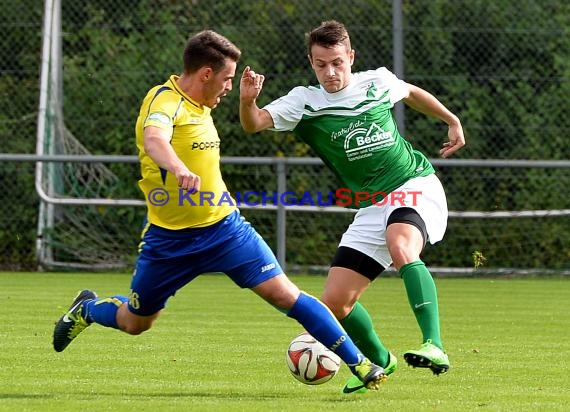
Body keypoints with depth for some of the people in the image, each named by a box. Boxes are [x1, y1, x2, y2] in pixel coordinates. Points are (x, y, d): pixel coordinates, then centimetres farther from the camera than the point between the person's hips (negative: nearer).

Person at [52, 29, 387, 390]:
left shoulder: (200, 106, 6)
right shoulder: (165, 100, -19)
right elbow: (153, 138, -44)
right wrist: (178, 169, -62)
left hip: (226, 228, 5)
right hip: (170, 238, -5)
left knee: (285, 295, -7)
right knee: (135, 322, 11)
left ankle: (359, 363, -4)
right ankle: (87, 309, 45)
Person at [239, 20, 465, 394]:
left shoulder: (377, 82, -1)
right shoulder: (304, 102, -2)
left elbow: (412, 93, 23)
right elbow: (254, 124, -18)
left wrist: (452, 120, 29)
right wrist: (247, 100, -39)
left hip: (416, 185, -4)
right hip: (372, 206, 4)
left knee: (401, 249, -37)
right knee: (335, 302, -1)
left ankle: (434, 347, -44)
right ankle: (379, 361, 29)